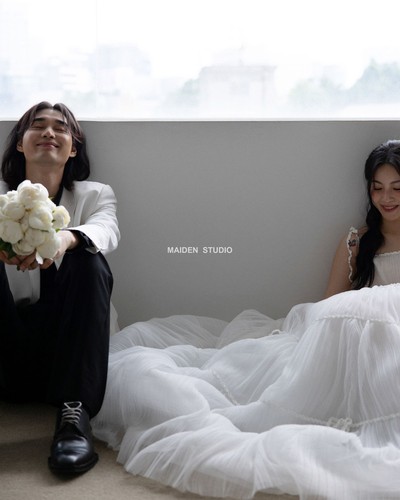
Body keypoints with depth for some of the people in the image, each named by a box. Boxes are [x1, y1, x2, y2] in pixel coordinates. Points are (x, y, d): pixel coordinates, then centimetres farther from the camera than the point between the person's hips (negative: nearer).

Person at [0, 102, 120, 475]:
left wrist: (66, 238, -41)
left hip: (66, 346, 0)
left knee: (87, 260, -25)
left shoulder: (95, 195, 8)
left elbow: (105, 230, -16)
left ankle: (74, 414, -32)